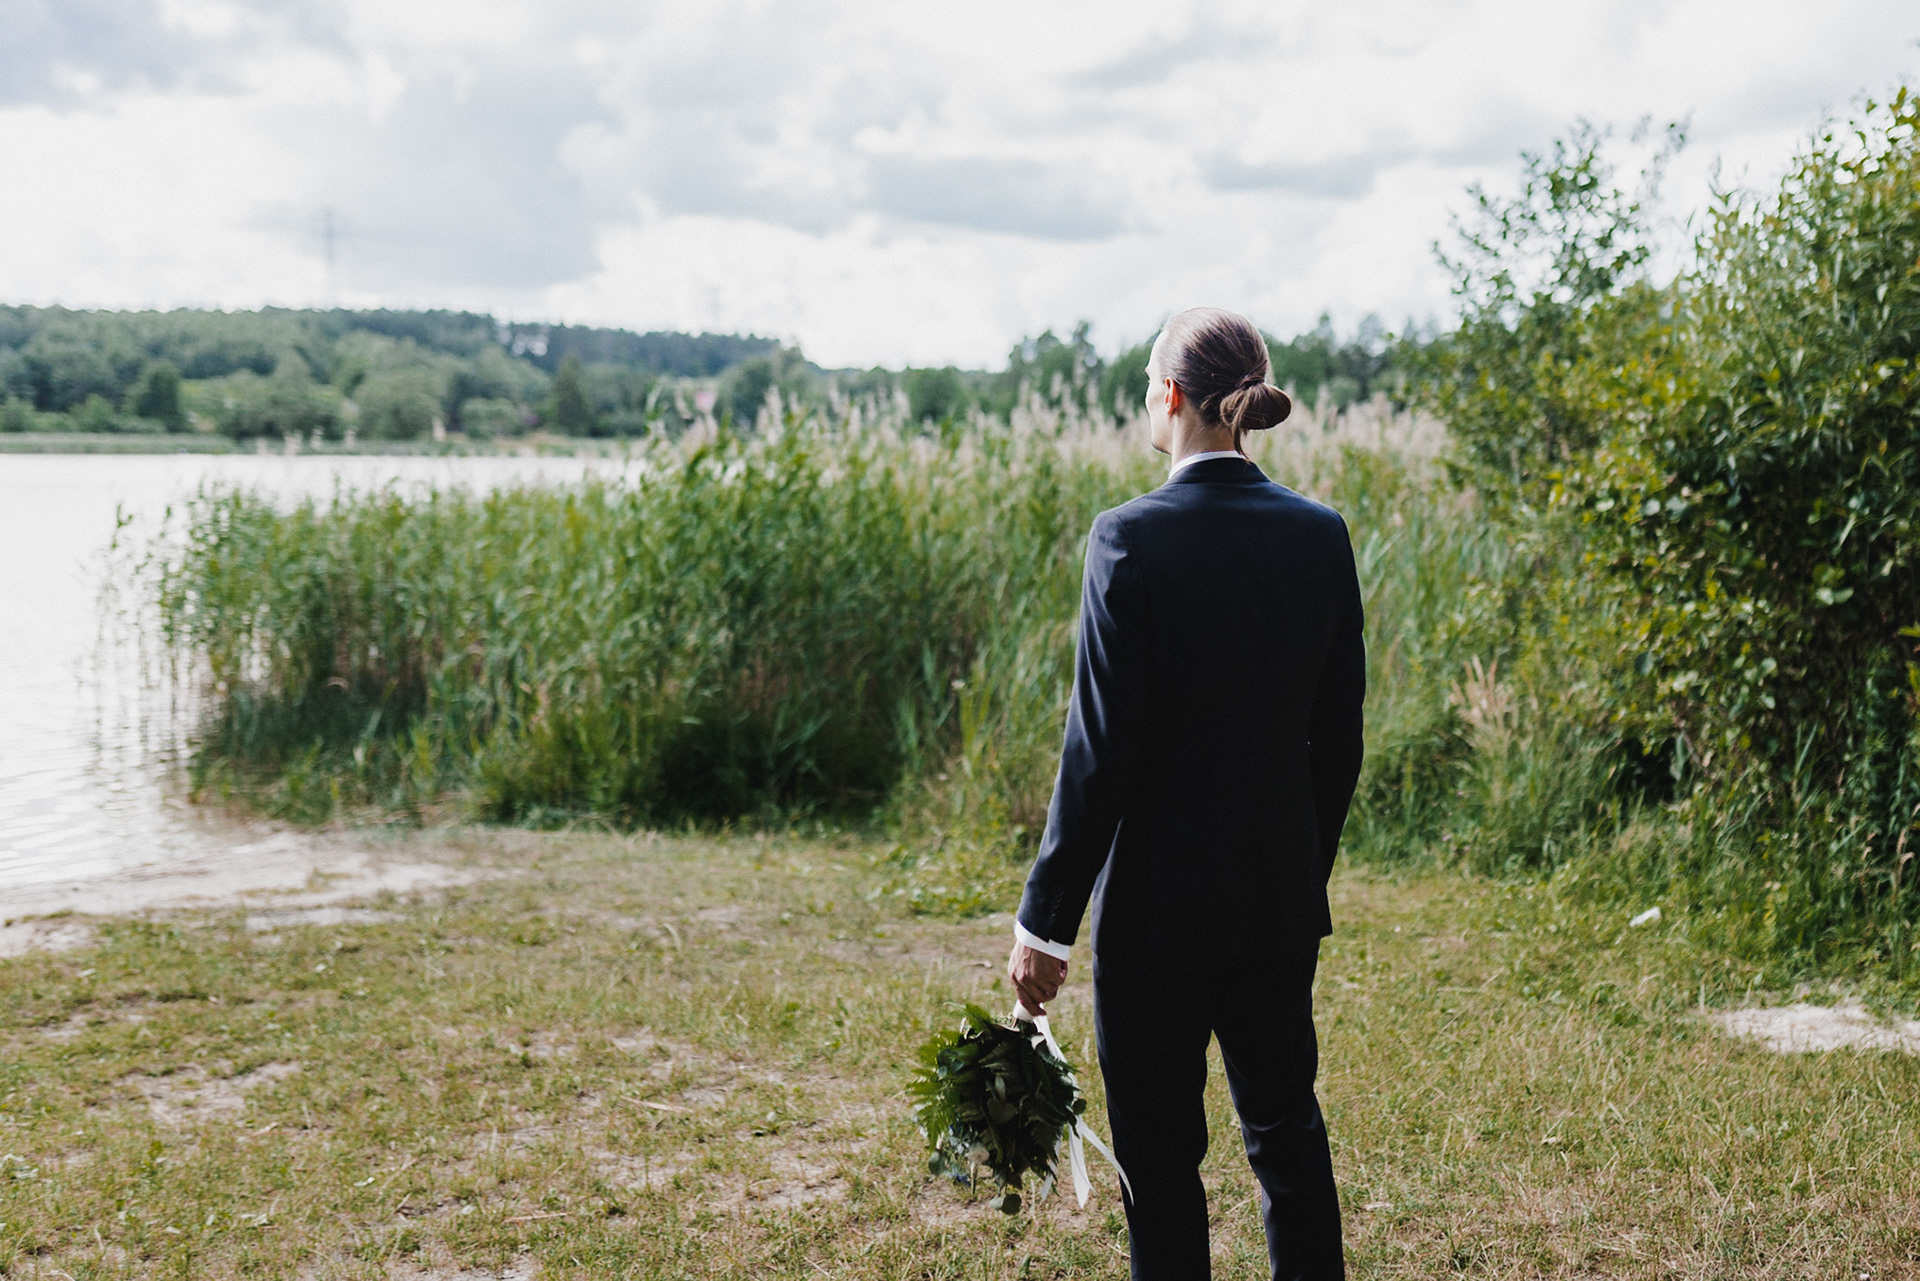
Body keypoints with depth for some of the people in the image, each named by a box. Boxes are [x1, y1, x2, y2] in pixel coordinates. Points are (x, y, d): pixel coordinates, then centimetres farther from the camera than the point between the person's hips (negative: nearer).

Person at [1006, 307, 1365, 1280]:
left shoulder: (1132, 539, -16)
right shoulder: (1320, 534, 0)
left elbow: (1100, 746, -16)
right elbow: (1339, 733, 6)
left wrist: (1046, 920, -9)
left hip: (1159, 901, -5)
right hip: (1282, 895, 5)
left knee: (1158, 1148, 8)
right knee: (1288, 1128, 19)